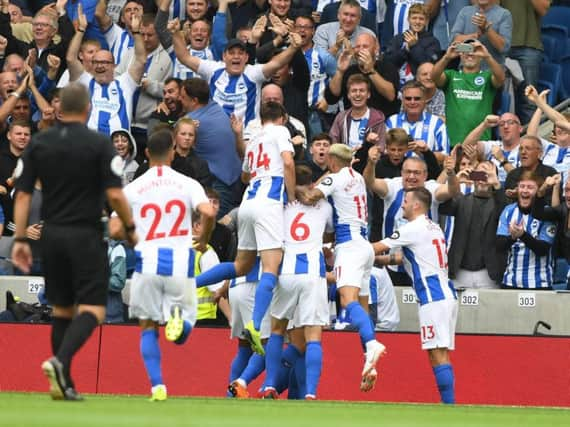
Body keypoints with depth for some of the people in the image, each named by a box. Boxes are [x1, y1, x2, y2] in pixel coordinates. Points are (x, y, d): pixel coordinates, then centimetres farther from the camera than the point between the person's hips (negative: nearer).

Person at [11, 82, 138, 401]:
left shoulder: (39, 144, 4)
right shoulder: (99, 144, -8)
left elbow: (23, 194, 1)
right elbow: (115, 195, -12)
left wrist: (20, 239, 3)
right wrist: (131, 229, 3)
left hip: (52, 235, 5)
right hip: (86, 235, -5)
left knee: (62, 309, 14)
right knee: (93, 309, -3)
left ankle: (64, 384, 12)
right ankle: (60, 361, -27)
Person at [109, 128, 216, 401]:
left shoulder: (133, 189, 5)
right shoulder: (187, 184, 3)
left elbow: (115, 230, 1)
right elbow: (208, 213, -14)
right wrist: (203, 241, 5)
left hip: (147, 263, 0)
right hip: (180, 262, 0)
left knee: (148, 328, 15)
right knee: (181, 335, 11)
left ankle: (157, 386, -1)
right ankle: (178, 319, -26)